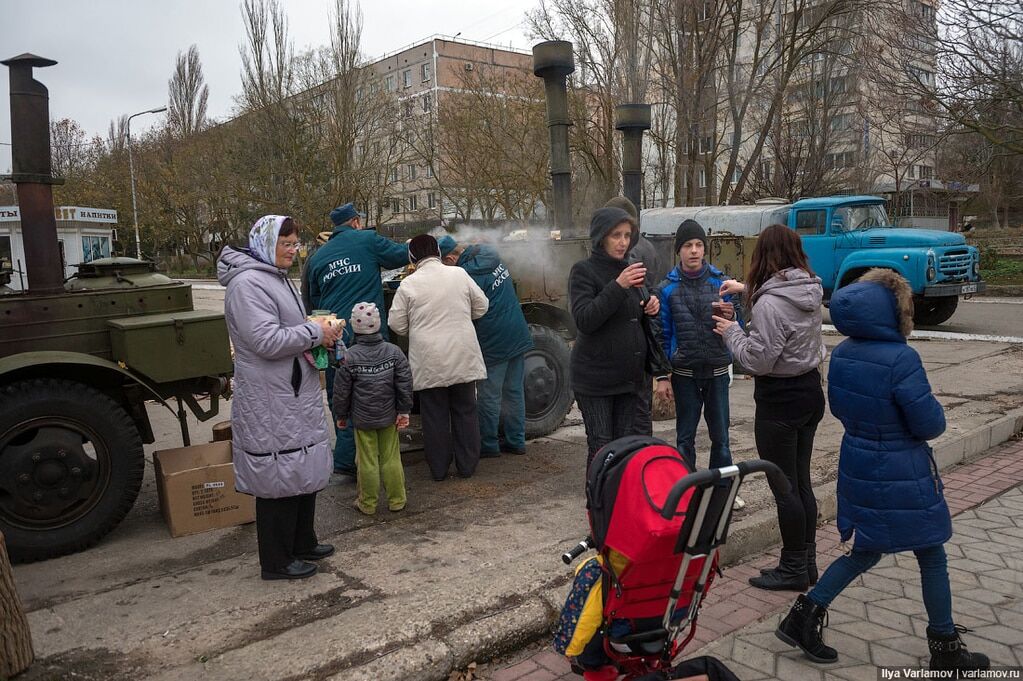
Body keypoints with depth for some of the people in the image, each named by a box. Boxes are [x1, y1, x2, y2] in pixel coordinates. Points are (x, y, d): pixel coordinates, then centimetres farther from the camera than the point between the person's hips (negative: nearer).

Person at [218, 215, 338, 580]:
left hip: (297, 396, 11)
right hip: (271, 403, -10)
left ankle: (303, 543, 33)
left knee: (304, 472, 18)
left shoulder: (276, 278, 16)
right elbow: (266, 340, -26)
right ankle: (277, 561, 13)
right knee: (280, 479, -1)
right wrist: (314, 332, -16)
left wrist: (319, 332, 8)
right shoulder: (247, 284, -17)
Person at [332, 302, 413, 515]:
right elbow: (405, 384, -3)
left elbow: (341, 390, -3)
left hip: (362, 418, -2)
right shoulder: (394, 351, -4)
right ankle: (397, 500, 19)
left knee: (367, 461, 6)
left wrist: (341, 414, 10)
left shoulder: (349, 357, -10)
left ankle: (367, 503, 17)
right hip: (388, 417, 2)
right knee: (391, 458, 10)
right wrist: (404, 411, 4)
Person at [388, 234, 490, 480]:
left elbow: (397, 324, -2)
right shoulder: (459, 274, -2)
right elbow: (481, 306, 7)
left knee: (435, 416, 9)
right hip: (463, 358, 2)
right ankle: (467, 466, 20)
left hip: (429, 361, -1)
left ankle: (438, 469, 16)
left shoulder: (408, 284, -6)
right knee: (465, 412, 13)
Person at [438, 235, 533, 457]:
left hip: (494, 344, -8)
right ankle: (516, 441, 24)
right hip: (519, 337, 9)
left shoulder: (467, 275, -19)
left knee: (489, 397, 5)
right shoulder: (491, 256, 7)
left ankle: (488, 445, 16)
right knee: (514, 392, 15)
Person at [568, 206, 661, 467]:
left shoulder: (629, 270, 12)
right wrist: (618, 286, -26)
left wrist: (651, 306, 1)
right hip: (595, 376, -6)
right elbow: (584, 320, -19)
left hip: (628, 374, 6)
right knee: (601, 448, -6)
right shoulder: (583, 271, -8)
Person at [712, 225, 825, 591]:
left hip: (779, 400, -9)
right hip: (810, 391, 9)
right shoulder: (811, 290, 3)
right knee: (801, 481, 17)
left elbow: (758, 359, -21)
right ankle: (807, 562, 28)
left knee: (784, 487, 4)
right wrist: (746, 289, 26)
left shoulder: (770, 303, -23)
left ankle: (794, 568, 16)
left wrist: (732, 331, -7)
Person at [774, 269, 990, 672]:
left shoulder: (841, 355, -2)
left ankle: (805, 615, 16)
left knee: (865, 552, 20)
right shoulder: (901, 360, -24)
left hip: (857, 468, 7)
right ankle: (945, 647, 30)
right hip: (902, 478, -6)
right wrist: (936, 414, 5)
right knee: (931, 557, 14)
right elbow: (930, 424, -16)